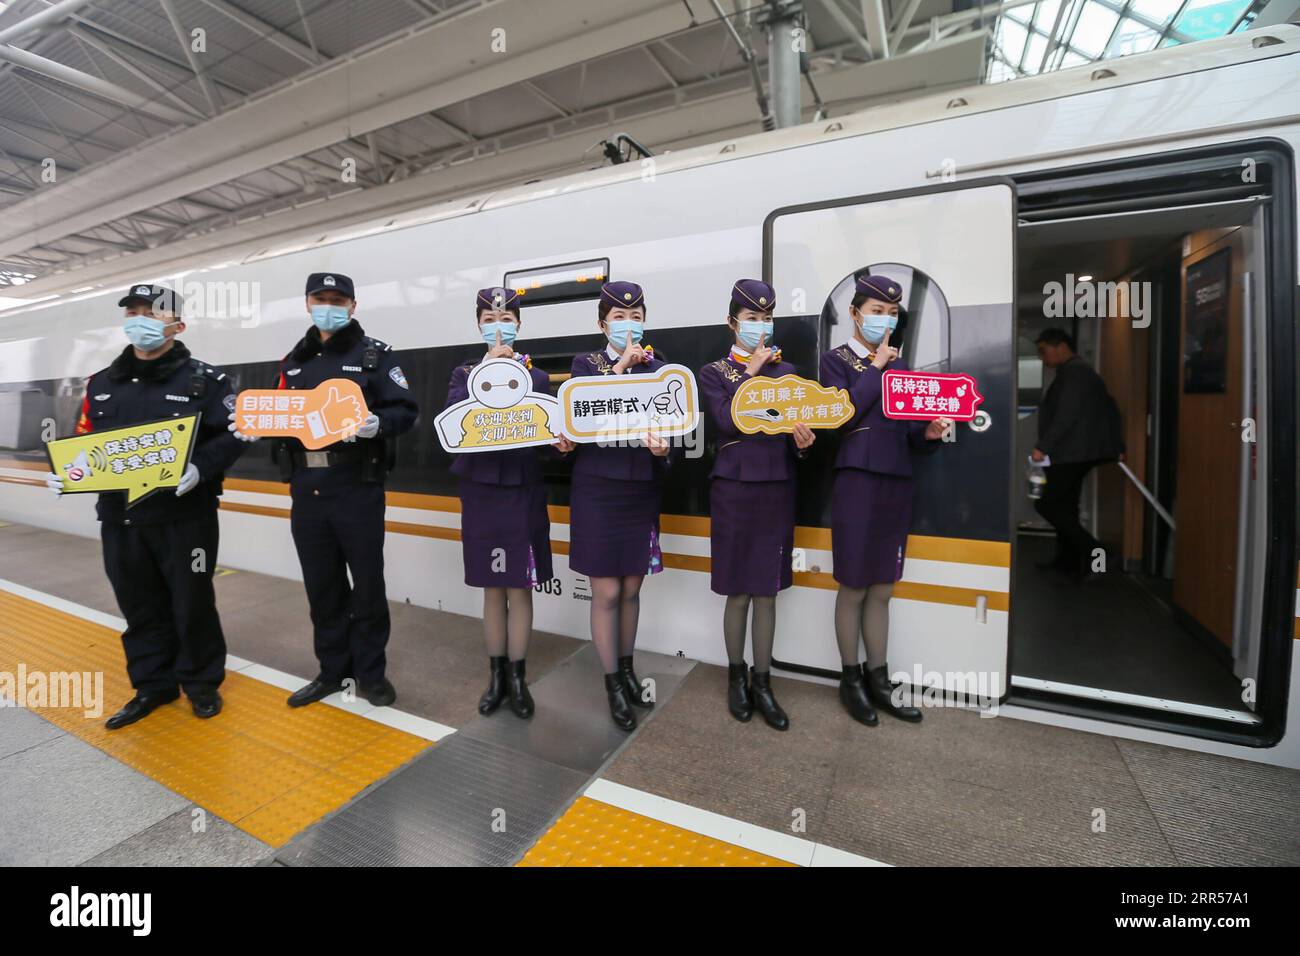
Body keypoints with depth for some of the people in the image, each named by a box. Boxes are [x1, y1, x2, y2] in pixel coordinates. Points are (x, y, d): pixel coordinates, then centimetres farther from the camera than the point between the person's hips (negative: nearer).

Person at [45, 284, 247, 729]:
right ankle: (152, 685, 29)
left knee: (192, 603, 4)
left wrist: (200, 468, -24)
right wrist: (64, 472, -1)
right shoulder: (101, 383, 14)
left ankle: (201, 681, 22)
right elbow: (84, 441, 17)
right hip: (120, 518, 5)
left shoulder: (204, 378, -3)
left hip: (185, 516, -5)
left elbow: (231, 436, -9)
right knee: (140, 606, 14)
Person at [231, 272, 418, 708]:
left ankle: (370, 673, 19)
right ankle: (333, 671, 28)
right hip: (306, 488, 5)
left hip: (357, 486, -5)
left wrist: (377, 423, -27)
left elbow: (406, 410, -8)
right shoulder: (294, 360, 17)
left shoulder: (375, 353, 0)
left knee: (367, 583, 3)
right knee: (321, 585, 12)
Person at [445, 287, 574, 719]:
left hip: (524, 493, -1)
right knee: (492, 590, 9)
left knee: (520, 589, 6)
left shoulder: (538, 377, 5)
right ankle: (496, 676, 25)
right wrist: (487, 371, -15)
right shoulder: (464, 373, 7)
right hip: (481, 493, 1)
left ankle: (518, 678, 21)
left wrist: (562, 443, -21)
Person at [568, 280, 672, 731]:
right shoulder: (585, 364, 1)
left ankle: (627, 669, 33)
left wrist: (662, 448, -21)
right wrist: (621, 365, -16)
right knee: (606, 592, 2)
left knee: (631, 588, 13)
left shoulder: (659, 368, 7)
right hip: (598, 490, -3)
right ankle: (613, 684, 20)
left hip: (642, 490, 3)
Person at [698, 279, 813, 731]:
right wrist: (751, 371, -11)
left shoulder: (786, 370, 11)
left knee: (767, 592, 7)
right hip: (734, 489, -2)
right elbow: (727, 423, -14)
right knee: (738, 592, 6)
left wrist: (803, 441, -15)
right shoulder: (713, 372, 3)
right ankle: (736, 675, 26)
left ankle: (762, 683, 21)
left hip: (777, 489, 3)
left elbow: (799, 426, 8)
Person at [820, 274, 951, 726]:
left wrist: (930, 433, -10)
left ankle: (878, 678, 23)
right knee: (854, 587, 3)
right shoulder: (835, 359, 1)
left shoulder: (899, 365, 15)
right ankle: (850, 679, 19)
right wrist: (876, 366, -8)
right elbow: (844, 415, -16)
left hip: (897, 483, 5)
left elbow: (909, 431, 11)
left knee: (881, 589, 11)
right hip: (857, 482, -5)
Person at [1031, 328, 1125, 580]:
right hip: (1076, 452, 10)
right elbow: (1110, 408, 22)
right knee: (1064, 505, 14)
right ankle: (1068, 559, 19)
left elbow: (1067, 415, -24)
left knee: (1046, 503, -9)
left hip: (1071, 452, -10)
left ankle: (1090, 550, -10)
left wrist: (1043, 446, -25)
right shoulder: (1080, 371, 20)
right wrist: (1118, 445, 22)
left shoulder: (1072, 372, -12)